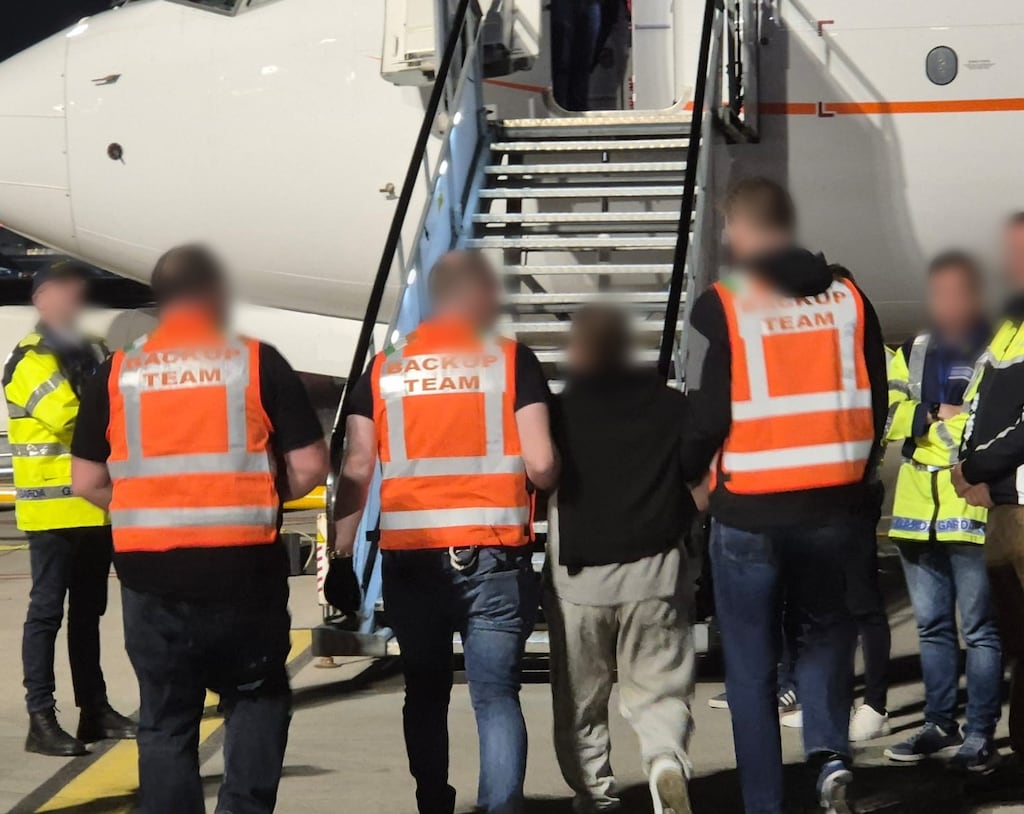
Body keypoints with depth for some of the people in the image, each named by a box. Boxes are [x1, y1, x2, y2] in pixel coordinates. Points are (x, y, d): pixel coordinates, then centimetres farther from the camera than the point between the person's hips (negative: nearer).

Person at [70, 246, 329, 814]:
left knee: (165, 718, 11)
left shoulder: (117, 372, 4)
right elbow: (309, 467, -5)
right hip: (244, 569, -2)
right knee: (256, 695, 15)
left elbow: (86, 481, 5)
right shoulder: (258, 362, -2)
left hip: (149, 571, 2)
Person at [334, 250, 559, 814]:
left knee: (425, 693, 17)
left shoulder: (383, 368, 6)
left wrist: (341, 558, 5)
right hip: (493, 556, -2)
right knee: (496, 695, -1)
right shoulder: (511, 360, 0)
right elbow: (540, 465, -7)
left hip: (409, 557, 3)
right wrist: (548, 479, 16)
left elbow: (356, 469, 2)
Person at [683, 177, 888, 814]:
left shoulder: (722, 307, -8)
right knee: (825, 633, 22)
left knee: (753, 670, 9)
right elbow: (876, 407, 7)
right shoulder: (849, 301, 3)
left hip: (748, 511, -3)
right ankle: (830, 750, 0)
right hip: (834, 506, 3)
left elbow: (706, 419, -10)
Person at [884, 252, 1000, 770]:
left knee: (979, 628, -2)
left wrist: (937, 420, -15)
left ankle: (980, 734, 2)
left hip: (974, 509, -6)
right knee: (932, 626, 13)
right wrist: (935, 416, -8)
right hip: (919, 508, 6)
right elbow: (882, 415, 6)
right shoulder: (911, 354, 15)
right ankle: (940, 725, 23)